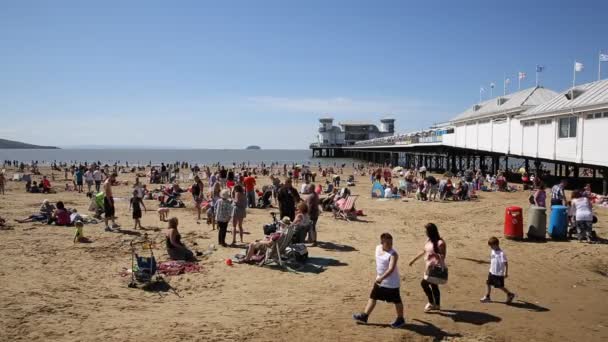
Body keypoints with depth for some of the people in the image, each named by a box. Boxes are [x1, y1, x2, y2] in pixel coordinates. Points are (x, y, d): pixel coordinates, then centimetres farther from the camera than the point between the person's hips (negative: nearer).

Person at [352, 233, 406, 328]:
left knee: (396, 300, 7)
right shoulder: (378, 248, 0)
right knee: (372, 297, 12)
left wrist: (381, 278, -44)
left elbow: (391, 269, -34)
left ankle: (400, 319, 25)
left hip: (392, 283, -7)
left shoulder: (393, 254, -23)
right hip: (380, 280, 7)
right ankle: (364, 316, 21)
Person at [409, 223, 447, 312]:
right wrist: (414, 259, 22)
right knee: (433, 285, 15)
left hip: (436, 267, -8)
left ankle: (431, 303, 1)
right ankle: (437, 305, 27)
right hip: (430, 266, 8)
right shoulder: (429, 241, 7)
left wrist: (434, 254, -34)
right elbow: (424, 251, 20)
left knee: (424, 283, -12)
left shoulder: (440, 242, -18)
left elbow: (443, 256, -17)